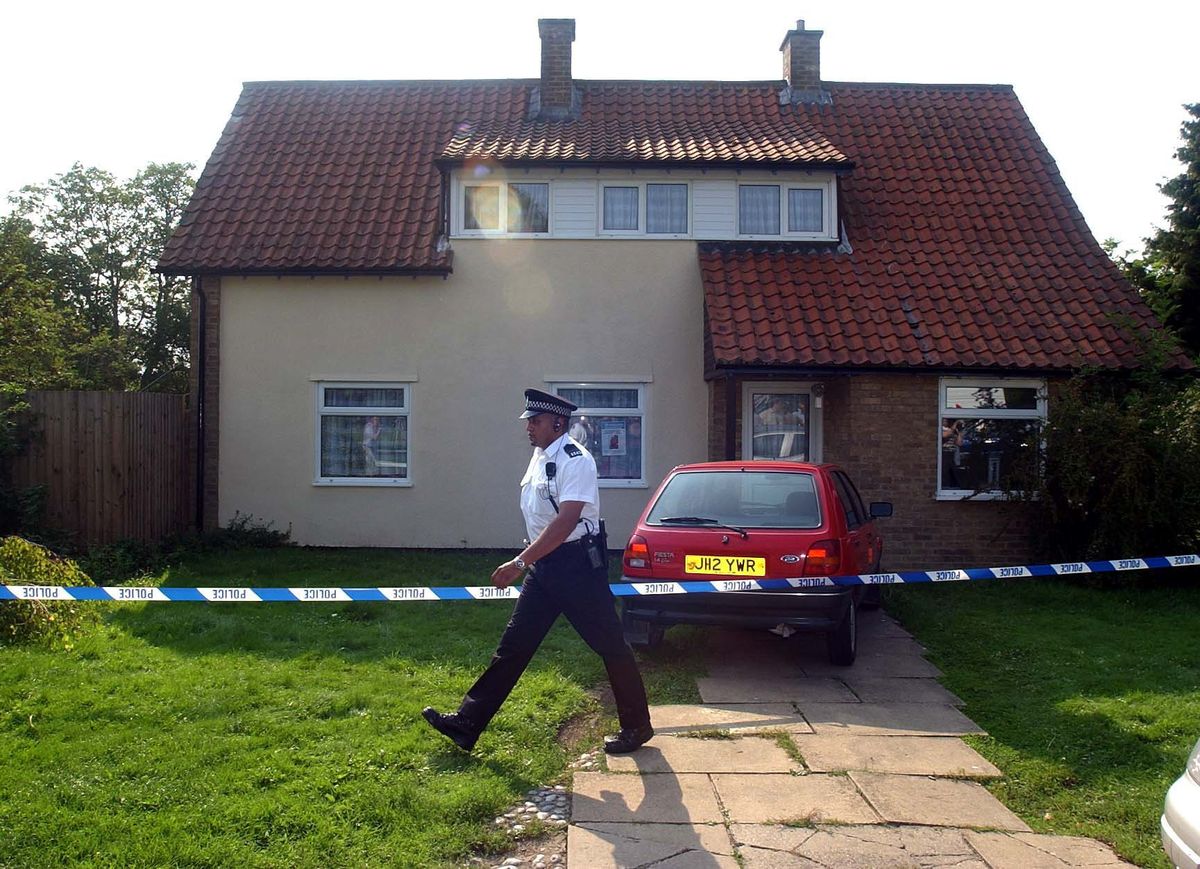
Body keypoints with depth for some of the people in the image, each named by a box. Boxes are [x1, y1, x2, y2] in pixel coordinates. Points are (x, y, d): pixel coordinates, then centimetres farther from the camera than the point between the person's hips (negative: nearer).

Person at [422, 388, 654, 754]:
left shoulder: (574, 460, -17)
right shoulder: (539, 456, 10)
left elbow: (566, 521, -26)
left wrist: (519, 563, -29)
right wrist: (527, 563, 20)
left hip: (577, 564, -9)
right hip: (544, 564, 9)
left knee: (610, 645, 2)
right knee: (513, 644, 8)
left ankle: (637, 726, 17)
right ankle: (466, 724, 11)